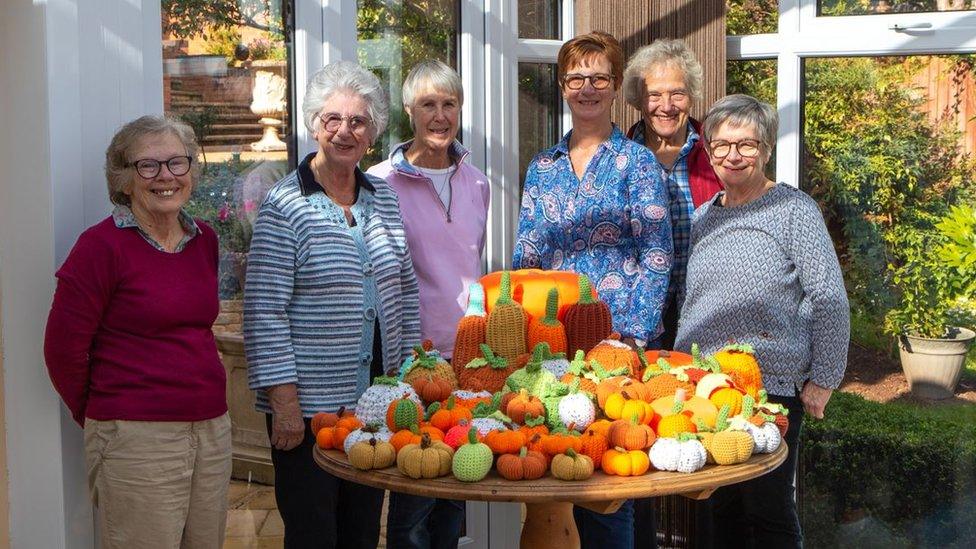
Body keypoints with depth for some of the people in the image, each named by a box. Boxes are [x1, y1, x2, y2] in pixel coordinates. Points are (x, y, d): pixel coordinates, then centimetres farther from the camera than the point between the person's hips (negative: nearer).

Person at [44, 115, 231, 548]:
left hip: (213, 429, 6)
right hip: (136, 441, -6)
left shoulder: (204, 240, 9)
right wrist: (100, 419, 4)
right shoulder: (103, 245, -10)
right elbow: (63, 349, -7)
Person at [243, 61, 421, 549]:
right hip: (308, 405, -5)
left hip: (376, 398, 6)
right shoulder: (285, 205, -9)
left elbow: (405, 293, 15)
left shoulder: (384, 199, 9)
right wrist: (284, 402, -15)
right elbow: (264, 312, -12)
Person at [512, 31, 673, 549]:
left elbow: (656, 258, -6)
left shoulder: (637, 163, -1)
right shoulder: (543, 167, 12)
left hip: (618, 337, -4)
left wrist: (634, 334, -13)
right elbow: (525, 257, 12)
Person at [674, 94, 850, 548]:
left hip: (770, 387, -6)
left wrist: (823, 380, -10)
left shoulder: (793, 210, -4)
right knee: (723, 510, 13)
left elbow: (829, 299, -8)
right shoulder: (703, 217, 14)